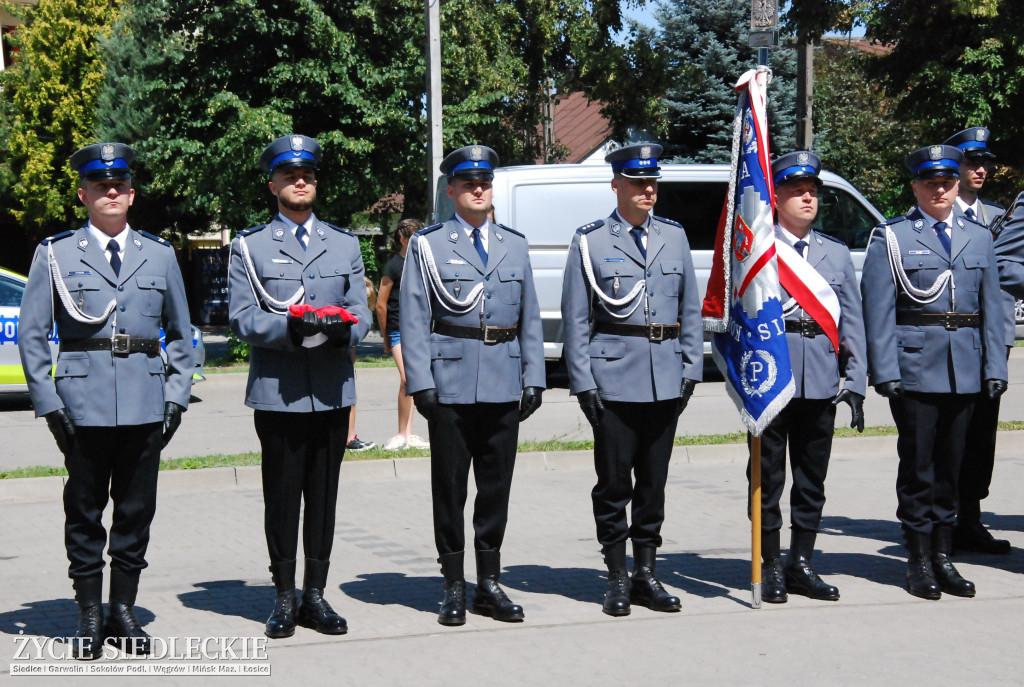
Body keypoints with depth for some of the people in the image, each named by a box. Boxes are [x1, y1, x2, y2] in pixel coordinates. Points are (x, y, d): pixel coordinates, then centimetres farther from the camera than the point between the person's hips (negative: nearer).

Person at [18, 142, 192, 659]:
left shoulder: (160, 255, 12)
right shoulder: (55, 254, 4)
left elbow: (181, 335, 16)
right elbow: (32, 335, 3)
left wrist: (177, 396, 6)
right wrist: (48, 403, -4)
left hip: (146, 404, 2)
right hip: (83, 403, -2)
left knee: (136, 510, 6)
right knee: (85, 513, 3)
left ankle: (123, 612, 18)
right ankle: (89, 618, 13)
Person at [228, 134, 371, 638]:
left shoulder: (344, 244, 16)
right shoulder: (249, 246, 6)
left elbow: (361, 313, 10)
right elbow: (242, 319, -3)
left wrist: (341, 327, -13)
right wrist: (293, 327, -20)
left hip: (333, 391, 3)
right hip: (277, 392, -3)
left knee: (324, 497, 6)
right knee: (282, 498, 1)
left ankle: (315, 595, 15)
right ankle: (284, 599, 10)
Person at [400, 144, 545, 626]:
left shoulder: (515, 245, 13)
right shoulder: (427, 245, 3)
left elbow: (530, 317, 14)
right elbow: (412, 320, -1)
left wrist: (533, 379, 7)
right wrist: (420, 383, -9)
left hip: (504, 387, 3)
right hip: (450, 384, -3)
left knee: (497, 485, 7)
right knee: (449, 487, 2)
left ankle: (489, 585, 17)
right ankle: (454, 588, 11)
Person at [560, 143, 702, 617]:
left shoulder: (674, 236, 12)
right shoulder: (590, 241, 1)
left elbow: (690, 308, 14)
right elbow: (575, 317, -1)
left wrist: (691, 369, 6)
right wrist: (583, 382, -7)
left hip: (666, 378, 4)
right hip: (614, 377, -4)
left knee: (654, 481, 9)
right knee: (614, 483, 1)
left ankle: (646, 574, 18)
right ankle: (617, 578, 11)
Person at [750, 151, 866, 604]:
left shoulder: (837, 253, 14)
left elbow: (852, 322, 12)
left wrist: (855, 382, 5)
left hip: (821, 381, 4)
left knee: (812, 478, 8)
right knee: (768, 477, 2)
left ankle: (801, 565, 19)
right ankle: (772, 568, 13)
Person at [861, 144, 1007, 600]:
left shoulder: (979, 237, 13)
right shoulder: (890, 238, 1)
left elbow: (991, 307, 12)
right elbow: (878, 310, -4)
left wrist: (995, 368, 4)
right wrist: (885, 371, -12)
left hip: (965, 370, 4)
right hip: (914, 368, -4)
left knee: (949, 464, 9)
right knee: (918, 464, 0)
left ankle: (943, 557, 17)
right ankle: (920, 562, 9)